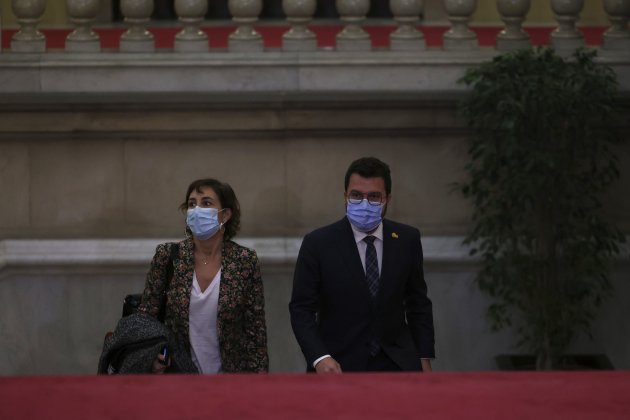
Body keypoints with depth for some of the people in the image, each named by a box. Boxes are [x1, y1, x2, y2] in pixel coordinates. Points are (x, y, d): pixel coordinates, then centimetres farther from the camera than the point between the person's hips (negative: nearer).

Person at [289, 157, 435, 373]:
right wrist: (320, 358, -21)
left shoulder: (407, 239, 3)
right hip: (338, 368, -2)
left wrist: (424, 358, 8)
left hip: (397, 365, 2)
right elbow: (301, 308, -6)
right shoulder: (318, 244, -6)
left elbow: (418, 302, 11)